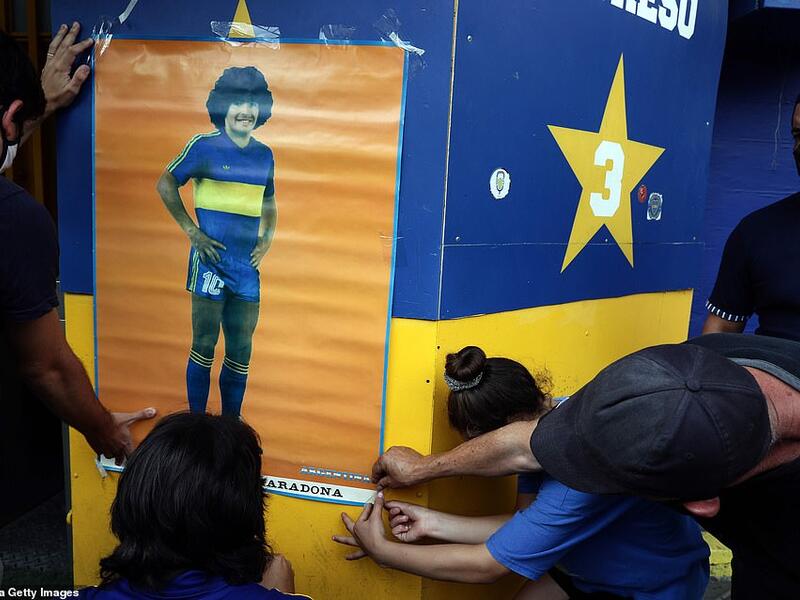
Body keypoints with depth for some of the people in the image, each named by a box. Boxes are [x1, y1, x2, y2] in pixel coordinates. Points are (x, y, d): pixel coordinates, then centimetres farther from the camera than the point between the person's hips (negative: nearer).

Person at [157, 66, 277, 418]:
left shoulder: (264, 155, 10)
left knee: (241, 353, 9)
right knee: (204, 346, 3)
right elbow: (166, 184, 1)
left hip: (247, 267, 4)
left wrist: (266, 239, 6)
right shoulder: (204, 146, -4)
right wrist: (191, 231, -6)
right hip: (210, 263, -4)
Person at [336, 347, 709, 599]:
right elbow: (526, 527, -6)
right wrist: (434, 524, -13)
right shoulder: (546, 420, -14)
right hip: (594, 565, 7)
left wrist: (382, 551, -19)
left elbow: (485, 566, -28)